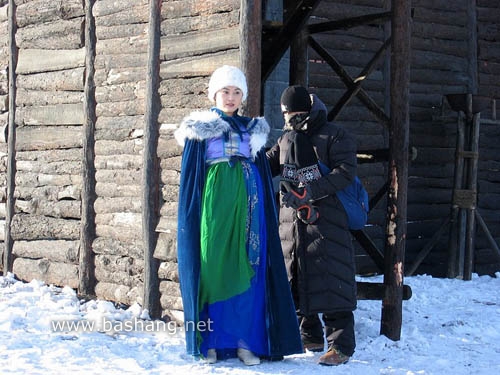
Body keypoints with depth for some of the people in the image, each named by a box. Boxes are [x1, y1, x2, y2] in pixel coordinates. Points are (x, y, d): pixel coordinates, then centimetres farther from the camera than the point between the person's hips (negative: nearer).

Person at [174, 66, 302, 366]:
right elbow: (190, 177, 4)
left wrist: (266, 213, 7)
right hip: (214, 203, -2)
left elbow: (264, 174, 15)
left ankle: (246, 341, 2)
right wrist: (193, 215, -5)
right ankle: (211, 342, 2)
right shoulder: (200, 128, 6)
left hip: (246, 204, 3)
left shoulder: (253, 130, 14)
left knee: (247, 270, -2)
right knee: (213, 266, -4)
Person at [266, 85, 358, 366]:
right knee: (296, 278, 10)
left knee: (329, 280, -11)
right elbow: (267, 165, 19)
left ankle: (341, 345, -8)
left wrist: (309, 192, -22)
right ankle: (310, 336, 24)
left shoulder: (335, 137, -5)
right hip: (292, 219, 7)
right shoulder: (286, 139, 17)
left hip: (326, 219, -7)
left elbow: (345, 172, -15)